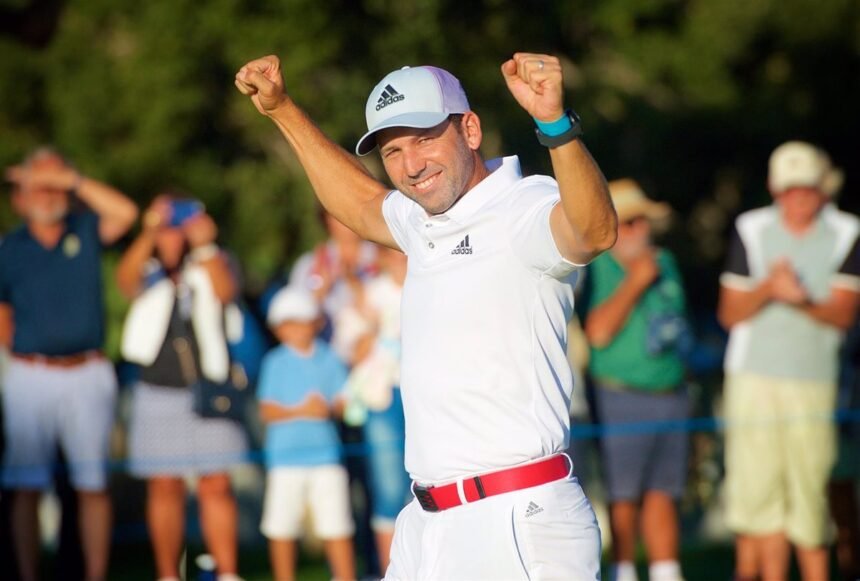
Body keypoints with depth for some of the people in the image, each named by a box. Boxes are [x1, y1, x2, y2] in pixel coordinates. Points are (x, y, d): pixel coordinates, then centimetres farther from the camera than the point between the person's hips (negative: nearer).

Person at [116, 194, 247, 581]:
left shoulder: (209, 265, 7)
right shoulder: (148, 270, 7)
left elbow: (225, 292, -14)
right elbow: (126, 279, -16)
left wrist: (204, 245, -22)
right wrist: (149, 234, -29)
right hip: (158, 393, 1)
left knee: (216, 487, -2)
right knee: (164, 488, 2)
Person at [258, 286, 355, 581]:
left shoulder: (329, 360, 6)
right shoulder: (276, 363, 0)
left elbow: (343, 402, 3)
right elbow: (267, 410, -6)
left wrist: (329, 408, -18)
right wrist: (300, 411, -20)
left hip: (325, 453, 1)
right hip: (286, 456, -1)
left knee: (337, 524, -1)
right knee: (281, 527, 3)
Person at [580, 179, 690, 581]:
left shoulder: (665, 263, 15)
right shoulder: (598, 268, -6)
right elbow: (598, 331, -18)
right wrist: (635, 281, -15)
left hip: (671, 394, 5)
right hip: (622, 400, -5)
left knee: (663, 494, 6)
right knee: (624, 495, -4)